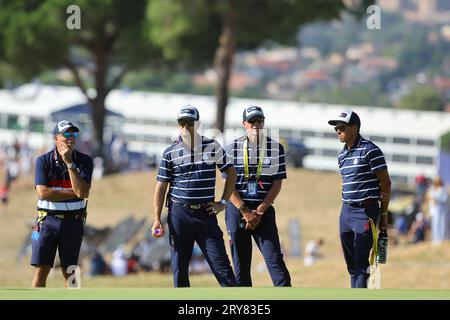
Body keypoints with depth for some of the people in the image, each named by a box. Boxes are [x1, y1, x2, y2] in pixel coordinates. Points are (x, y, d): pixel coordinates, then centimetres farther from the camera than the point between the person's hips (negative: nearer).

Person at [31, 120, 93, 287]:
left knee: (69, 272, 5)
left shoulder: (84, 161, 1)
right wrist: (74, 193, -12)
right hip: (48, 219, -1)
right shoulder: (43, 160, -2)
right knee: (41, 269, -5)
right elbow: (43, 192, -13)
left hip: (73, 222, 1)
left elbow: (82, 192, -13)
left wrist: (69, 163, -15)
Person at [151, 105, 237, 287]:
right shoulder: (170, 153, 2)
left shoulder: (213, 147, 4)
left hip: (206, 213, 0)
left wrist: (223, 202, 3)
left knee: (221, 264, -3)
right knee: (179, 266, 3)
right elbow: (161, 187, 3)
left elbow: (231, 173, 12)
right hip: (179, 214, 0)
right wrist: (157, 219, -3)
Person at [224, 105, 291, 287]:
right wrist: (245, 212, -10)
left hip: (264, 210, -1)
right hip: (237, 209, 1)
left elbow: (277, 184, 2)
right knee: (240, 264, 3)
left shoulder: (276, 148, 4)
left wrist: (259, 212, -7)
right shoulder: (233, 148, 4)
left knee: (275, 260, -10)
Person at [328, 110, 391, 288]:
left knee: (361, 262, -11)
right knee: (351, 263, 10)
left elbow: (385, 183, -8)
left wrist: (383, 214, -7)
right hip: (346, 211, 8)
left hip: (366, 211, -8)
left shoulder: (370, 150, -9)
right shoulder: (342, 155, 14)